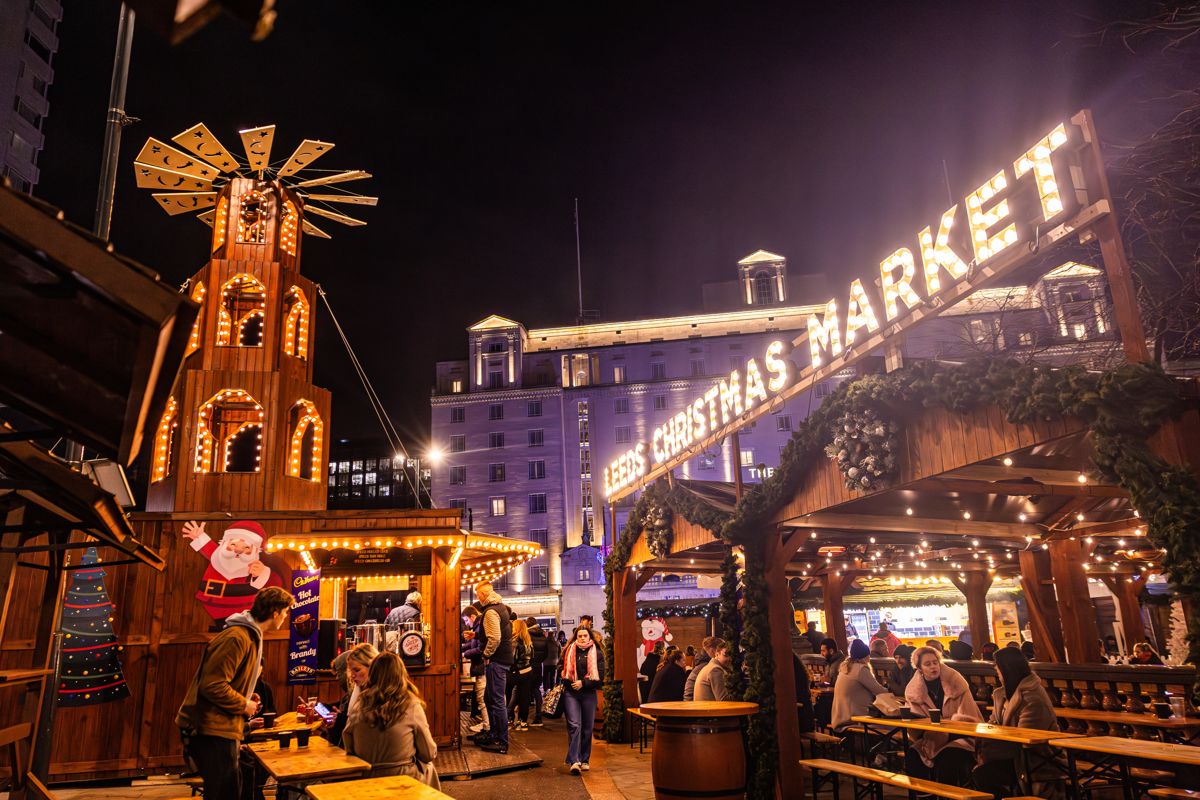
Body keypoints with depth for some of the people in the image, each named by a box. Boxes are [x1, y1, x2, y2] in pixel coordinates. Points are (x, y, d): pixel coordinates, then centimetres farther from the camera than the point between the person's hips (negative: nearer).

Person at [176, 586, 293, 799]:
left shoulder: (250, 636, 14)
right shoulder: (237, 638, -21)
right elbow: (212, 685, -25)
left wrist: (247, 697, 8)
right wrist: (244, 705, -14)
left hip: (220, 729, 10)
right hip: (212, 732, -10)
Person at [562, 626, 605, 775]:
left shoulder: (597, 653, 3)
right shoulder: (569, 651, 8)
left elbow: (600, 676, -2)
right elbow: (562, 669, 19)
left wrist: (583, 683, -13)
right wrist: (567, 681, 3)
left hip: (589, 694, 0)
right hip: (570, 693, 0)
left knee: (587, 728, 7)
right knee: (574, 725, -12)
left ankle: (584, 760, 20)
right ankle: (574, 761, -15)